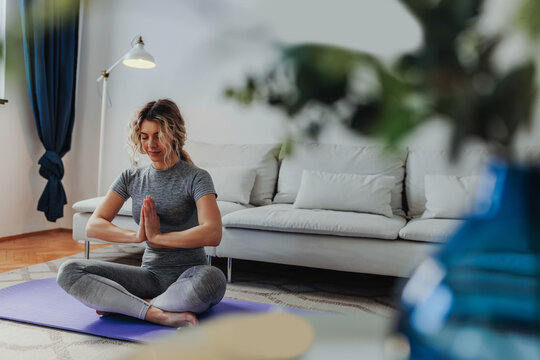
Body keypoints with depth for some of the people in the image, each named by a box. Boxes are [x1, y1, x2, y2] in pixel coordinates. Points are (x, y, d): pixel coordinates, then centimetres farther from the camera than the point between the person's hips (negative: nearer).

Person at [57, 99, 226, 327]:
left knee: (213, 279, -40)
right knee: (68, 272, -14)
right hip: (150, 276, 4)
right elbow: (93, 227, -1)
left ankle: (122, 304, -19)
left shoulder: (196, 177, -6)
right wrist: (136, 235, -18)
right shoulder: (131, 179, 9)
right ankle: (159, 314, -25)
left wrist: (158, 236, -18)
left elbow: (213, 234, -23)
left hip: (187, 276, -4)